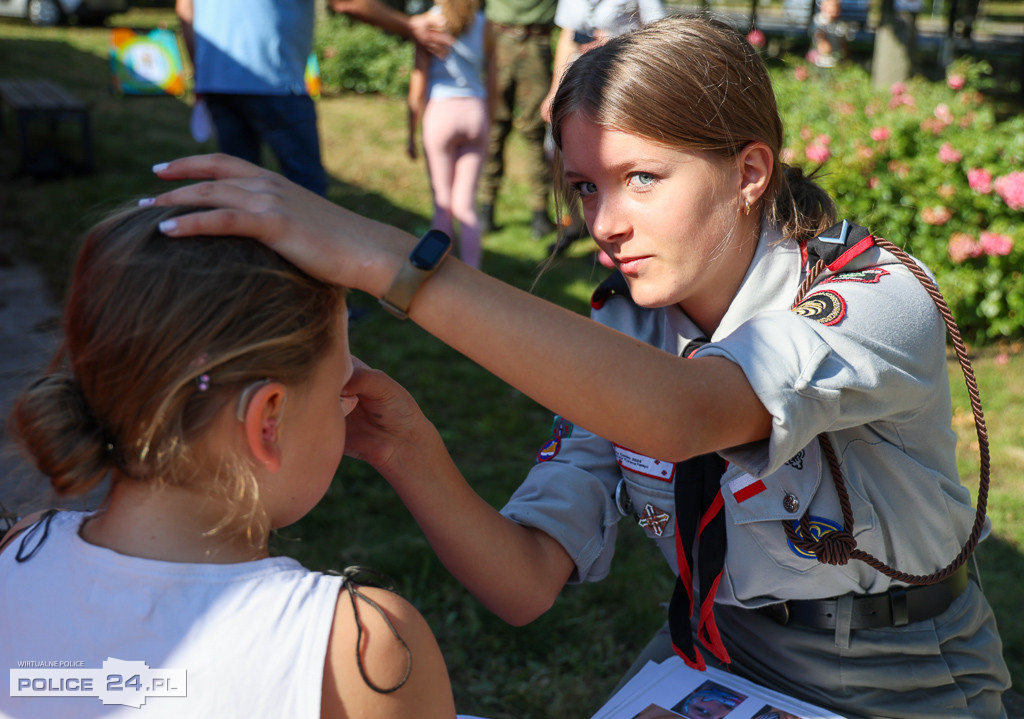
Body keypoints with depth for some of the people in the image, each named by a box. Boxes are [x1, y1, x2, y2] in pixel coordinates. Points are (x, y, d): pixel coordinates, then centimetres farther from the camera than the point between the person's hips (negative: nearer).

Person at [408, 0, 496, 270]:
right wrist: (487, 127, 19)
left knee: (443, 205, 6)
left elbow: (418, 83, -3)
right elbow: (491, 82, 9)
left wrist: (411, 133, 3)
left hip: (441, 111, -3)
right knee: (466, 204, 7)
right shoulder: (484, 24, 7)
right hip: (475, 112, 3)